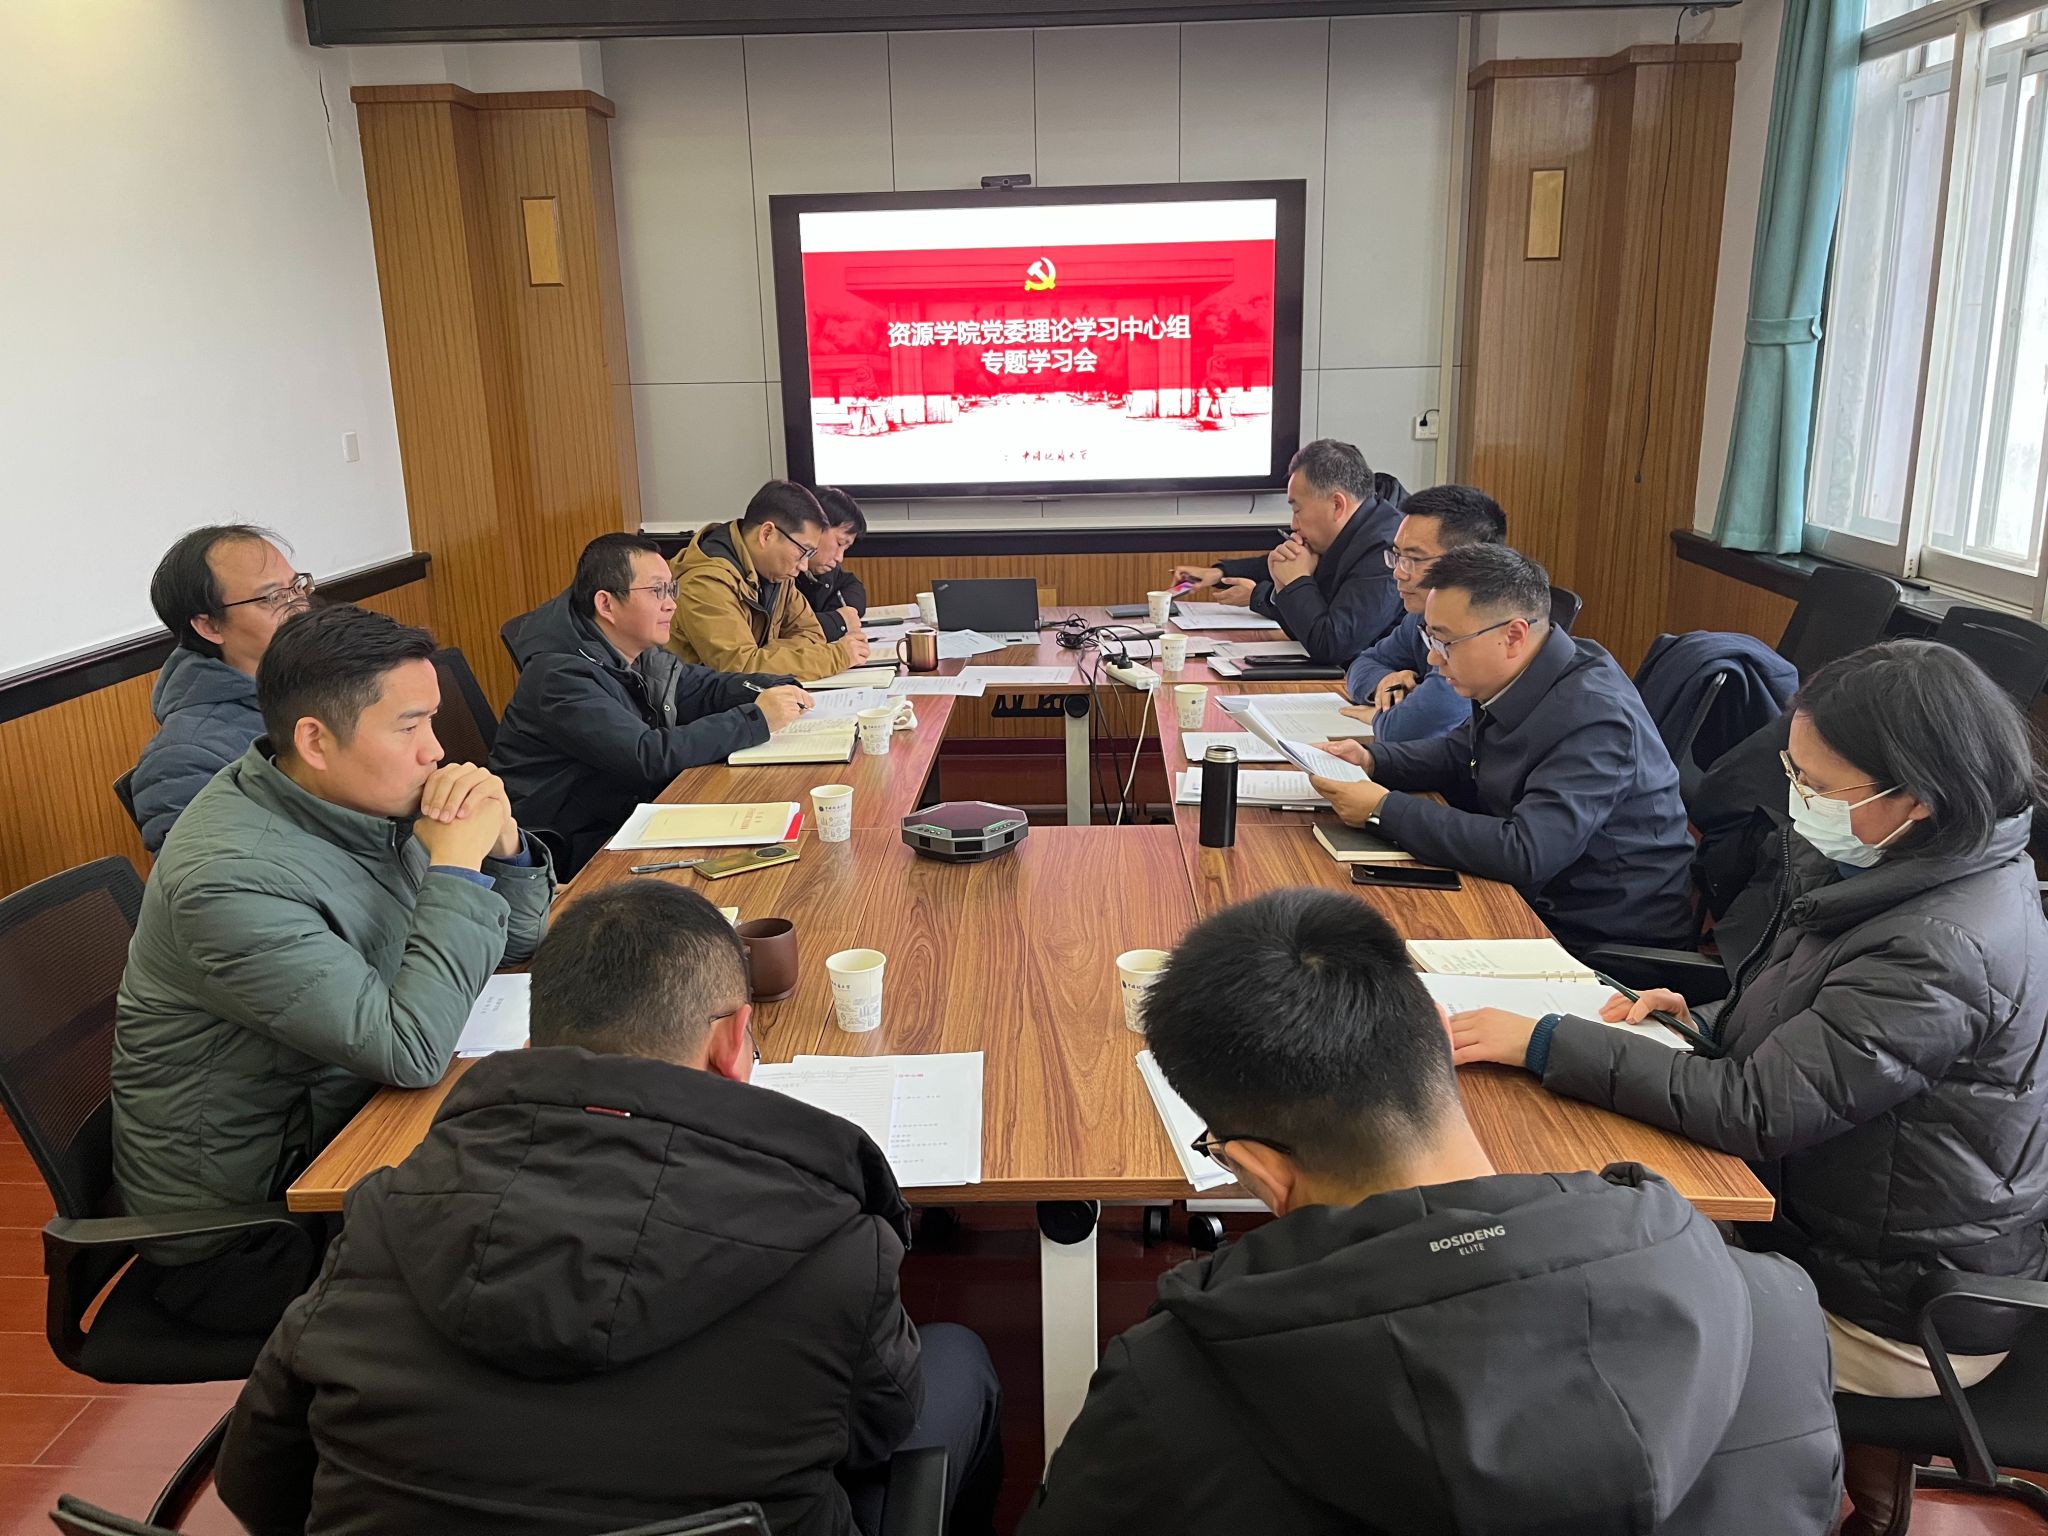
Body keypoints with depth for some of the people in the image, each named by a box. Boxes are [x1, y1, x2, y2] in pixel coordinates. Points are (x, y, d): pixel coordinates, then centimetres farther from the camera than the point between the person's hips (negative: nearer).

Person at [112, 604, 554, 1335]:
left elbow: (518, 938, 5)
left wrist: (499, 841, -15)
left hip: (336, 1130, 7)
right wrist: (456, 861, -27)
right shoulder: (232, 877, -28)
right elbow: (411, 1051, -32)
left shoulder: (365, 801, -5)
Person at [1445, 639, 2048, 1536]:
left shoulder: (1941, 952, -32)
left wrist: (1543, 1044, -28)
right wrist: (1705, 1021, -5)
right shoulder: (1906, 869, -4)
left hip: (1899, 1319, -8)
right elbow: (1813, 1030, 11)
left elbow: (1750, 1111, -30)